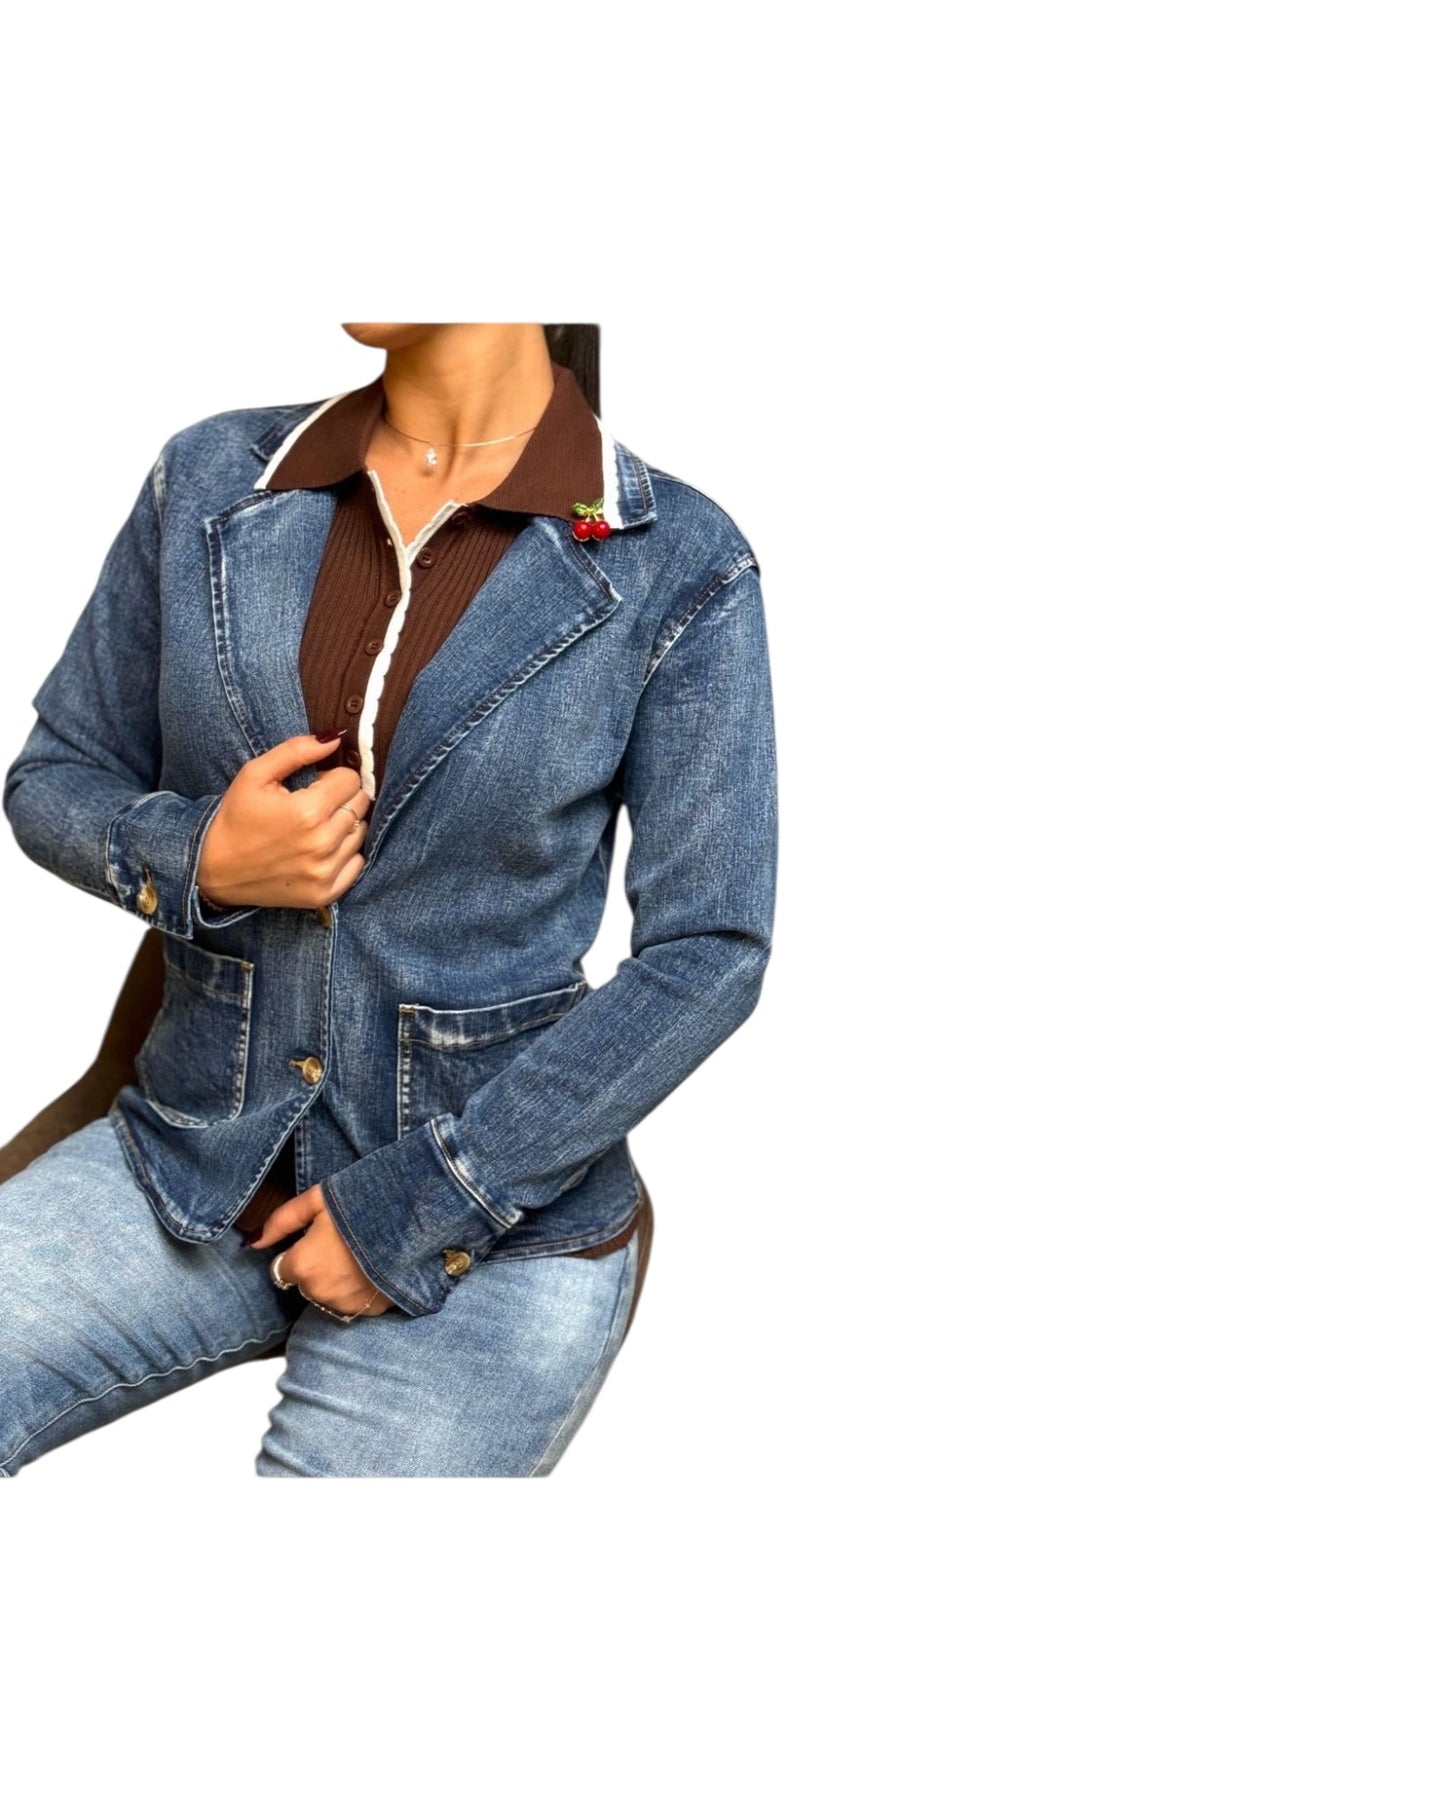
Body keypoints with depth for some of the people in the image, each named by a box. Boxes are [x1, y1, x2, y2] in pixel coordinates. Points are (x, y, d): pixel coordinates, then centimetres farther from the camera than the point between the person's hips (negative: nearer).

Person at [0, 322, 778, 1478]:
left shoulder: (679, 566, -9)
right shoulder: (212, 480, 1)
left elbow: (707, 953, -10)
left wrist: (416, 1209, -12)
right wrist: (194, 860, -14)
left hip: (499, 1226, -3)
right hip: (192, 1167, 3)